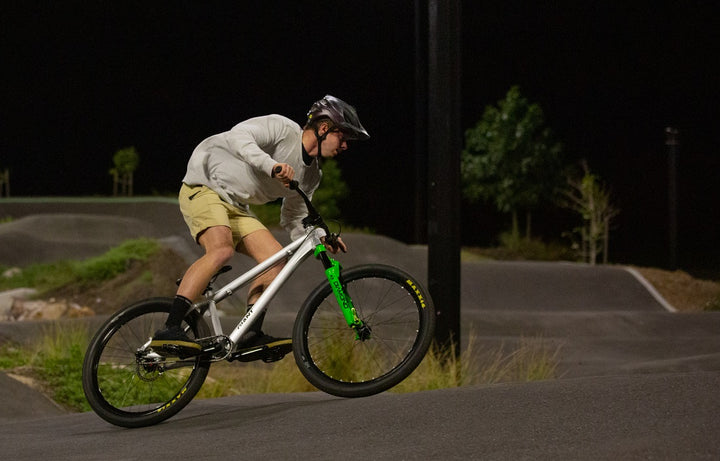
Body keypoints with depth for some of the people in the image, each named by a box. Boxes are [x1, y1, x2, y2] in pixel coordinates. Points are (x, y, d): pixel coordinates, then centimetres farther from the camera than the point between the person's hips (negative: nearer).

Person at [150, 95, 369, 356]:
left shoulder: (311, 175, 10)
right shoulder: (282, 128, -15)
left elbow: (293, 219, 15)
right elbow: (238, 137, -30)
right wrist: (271, 165, -44)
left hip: (235, 207, 9)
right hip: (204, 186, -9)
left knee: (276, 257, -8)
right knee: (222, 250, -31)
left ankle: (251, 334, -7)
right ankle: (170, 330, -37)